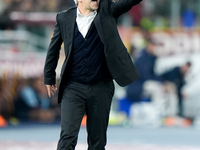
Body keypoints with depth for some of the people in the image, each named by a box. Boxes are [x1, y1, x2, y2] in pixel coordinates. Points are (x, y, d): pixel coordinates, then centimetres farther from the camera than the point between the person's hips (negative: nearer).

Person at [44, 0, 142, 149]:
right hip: (73, 87, -1)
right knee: (67, 138, -11)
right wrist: (49, 78, 18)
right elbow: (54, 49, 14)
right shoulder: (64, 18, 3)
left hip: (101, 87, 1)